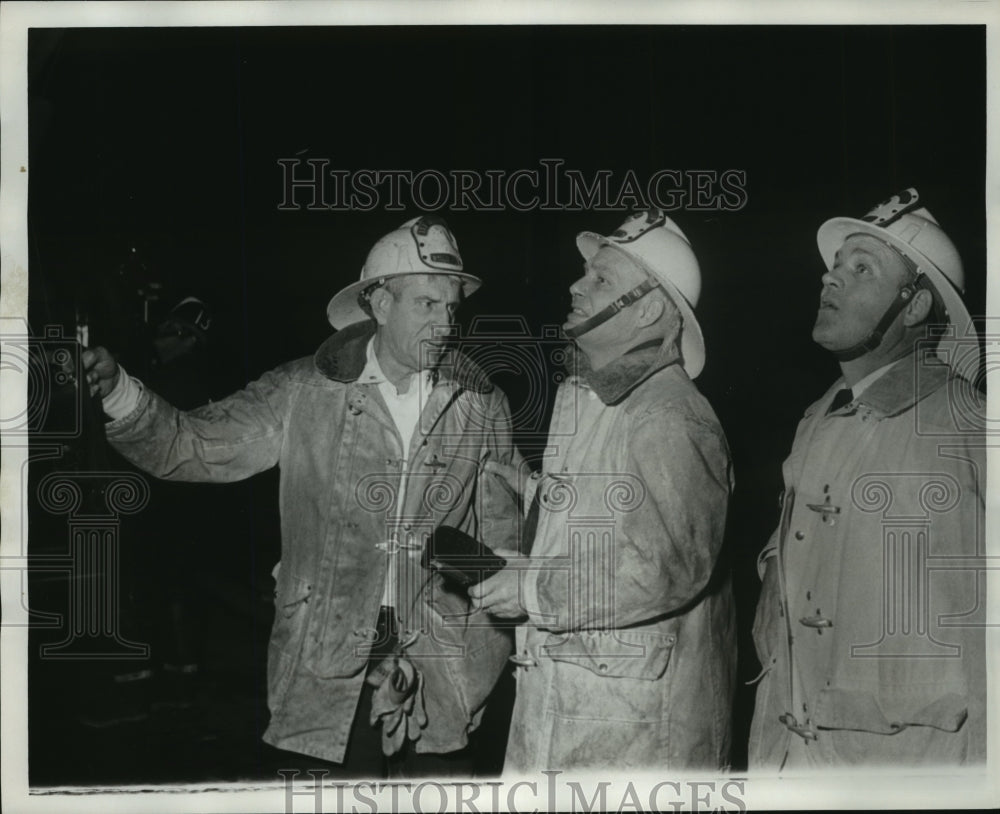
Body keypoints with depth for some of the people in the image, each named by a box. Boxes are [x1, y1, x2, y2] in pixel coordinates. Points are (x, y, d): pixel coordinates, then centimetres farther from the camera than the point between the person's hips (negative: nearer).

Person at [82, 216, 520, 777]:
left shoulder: (483, 405, 2)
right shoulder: (305, 393, -2)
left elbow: (501, 539, 7)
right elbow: (194, 447, -5)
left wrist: (483, 660, 3)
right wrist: (116, 392, -22)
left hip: (441, 673, 1)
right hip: (327, 666, -1)